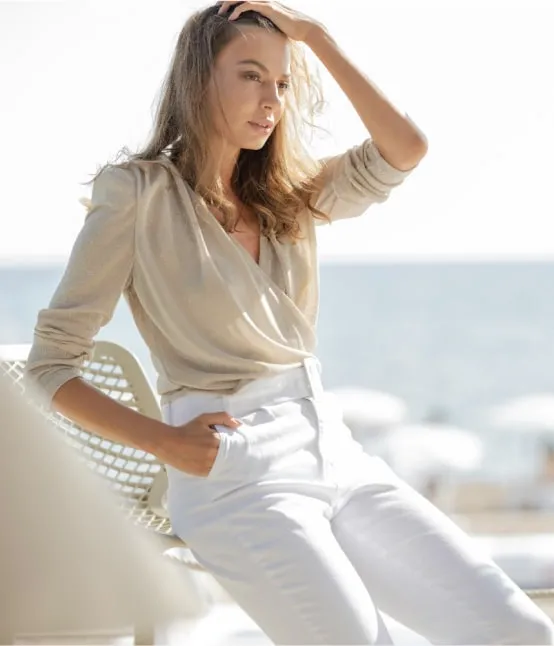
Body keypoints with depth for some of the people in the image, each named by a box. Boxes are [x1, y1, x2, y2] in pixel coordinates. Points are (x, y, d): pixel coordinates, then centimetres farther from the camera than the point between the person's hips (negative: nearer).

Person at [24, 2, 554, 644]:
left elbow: (403, 150, 1)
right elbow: (49, 364, -4)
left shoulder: (289, 193, 16)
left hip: (333, 450, 6)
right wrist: (166, 442, -13)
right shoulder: (137, 192, -3)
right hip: (236, 476, -6)